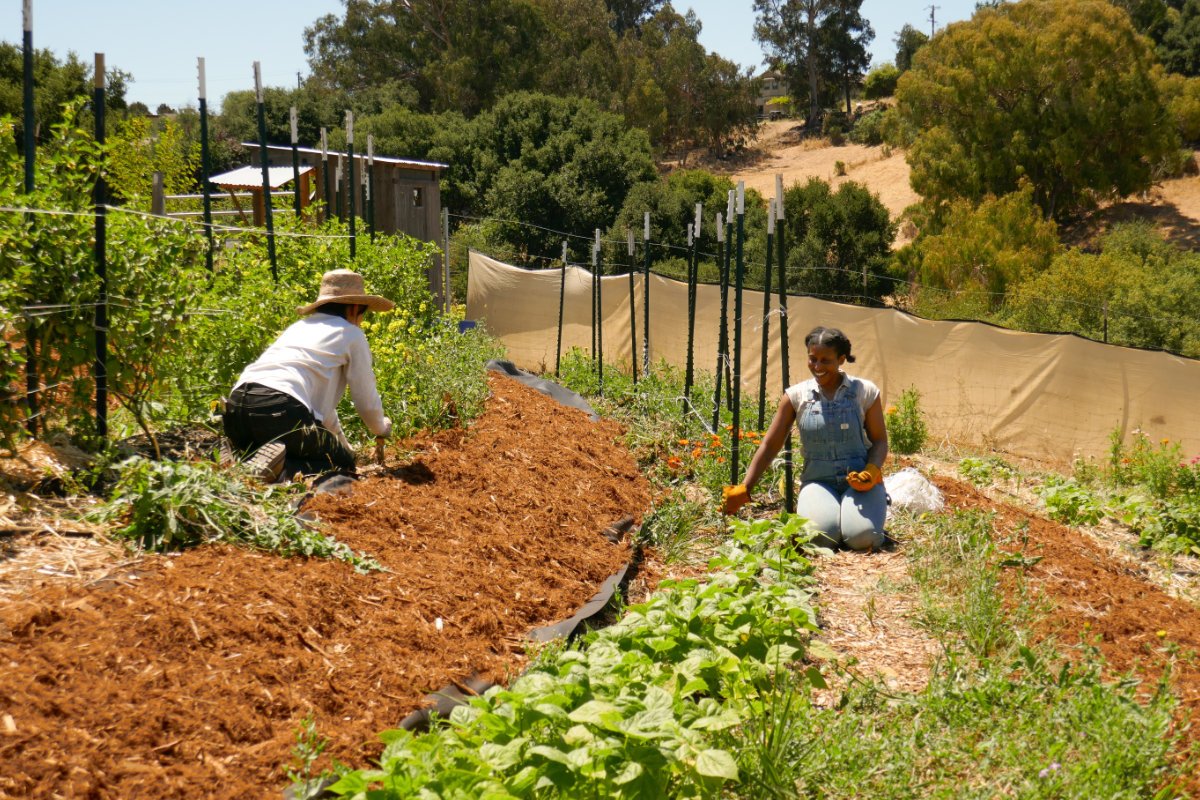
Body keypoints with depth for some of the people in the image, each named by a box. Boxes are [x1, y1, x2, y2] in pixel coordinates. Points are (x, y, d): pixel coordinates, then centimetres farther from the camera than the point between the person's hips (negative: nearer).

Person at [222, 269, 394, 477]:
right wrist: (382, 429, 37)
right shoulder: (351, 334, 12)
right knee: (343, 464, 8)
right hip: (280, 411, -7)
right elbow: (366, 400, 15)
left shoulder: (298, 327, 33)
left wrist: (342, 442, 51)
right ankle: (277, 469, -19)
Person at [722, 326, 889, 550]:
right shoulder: (796, 396, 3)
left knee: (862, 537, -28)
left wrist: (871, 471, -14)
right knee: (819, 535, -31)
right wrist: (744, 489, -2)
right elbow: (770, 445, 5)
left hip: (859, 480, 0)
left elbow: (879, 440, 8)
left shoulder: (865, 391, 0)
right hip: (818, 481, 0)